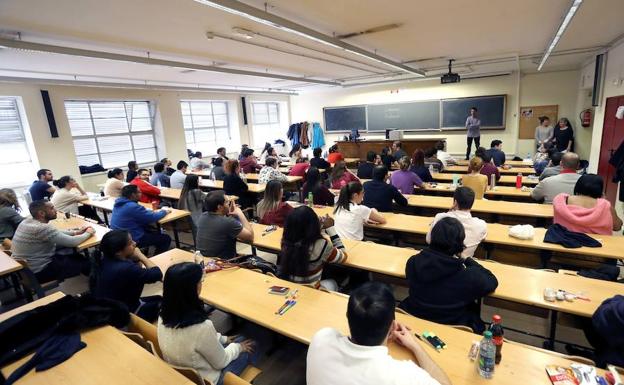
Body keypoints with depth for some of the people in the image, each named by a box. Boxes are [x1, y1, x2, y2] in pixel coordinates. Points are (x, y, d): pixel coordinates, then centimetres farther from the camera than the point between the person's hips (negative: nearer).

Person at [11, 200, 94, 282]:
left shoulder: (27, 221, -3)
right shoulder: (42, 228, -31)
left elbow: (56, 233, 11)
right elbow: (72, 242, -24)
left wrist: (76, 232, 3)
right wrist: (88, 233, -7)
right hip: (38, 272, -9)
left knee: (76, 256, 18)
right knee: (86, 263, 3)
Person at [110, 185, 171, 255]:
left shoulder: (119, 203, 3)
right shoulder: (133, 207, -26)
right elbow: (153, 218, -20)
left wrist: (154, 211, 7)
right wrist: (164, 211, -3)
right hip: (132, 240, -10)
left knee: (157, 234, 25)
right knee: (166, 238, 1)